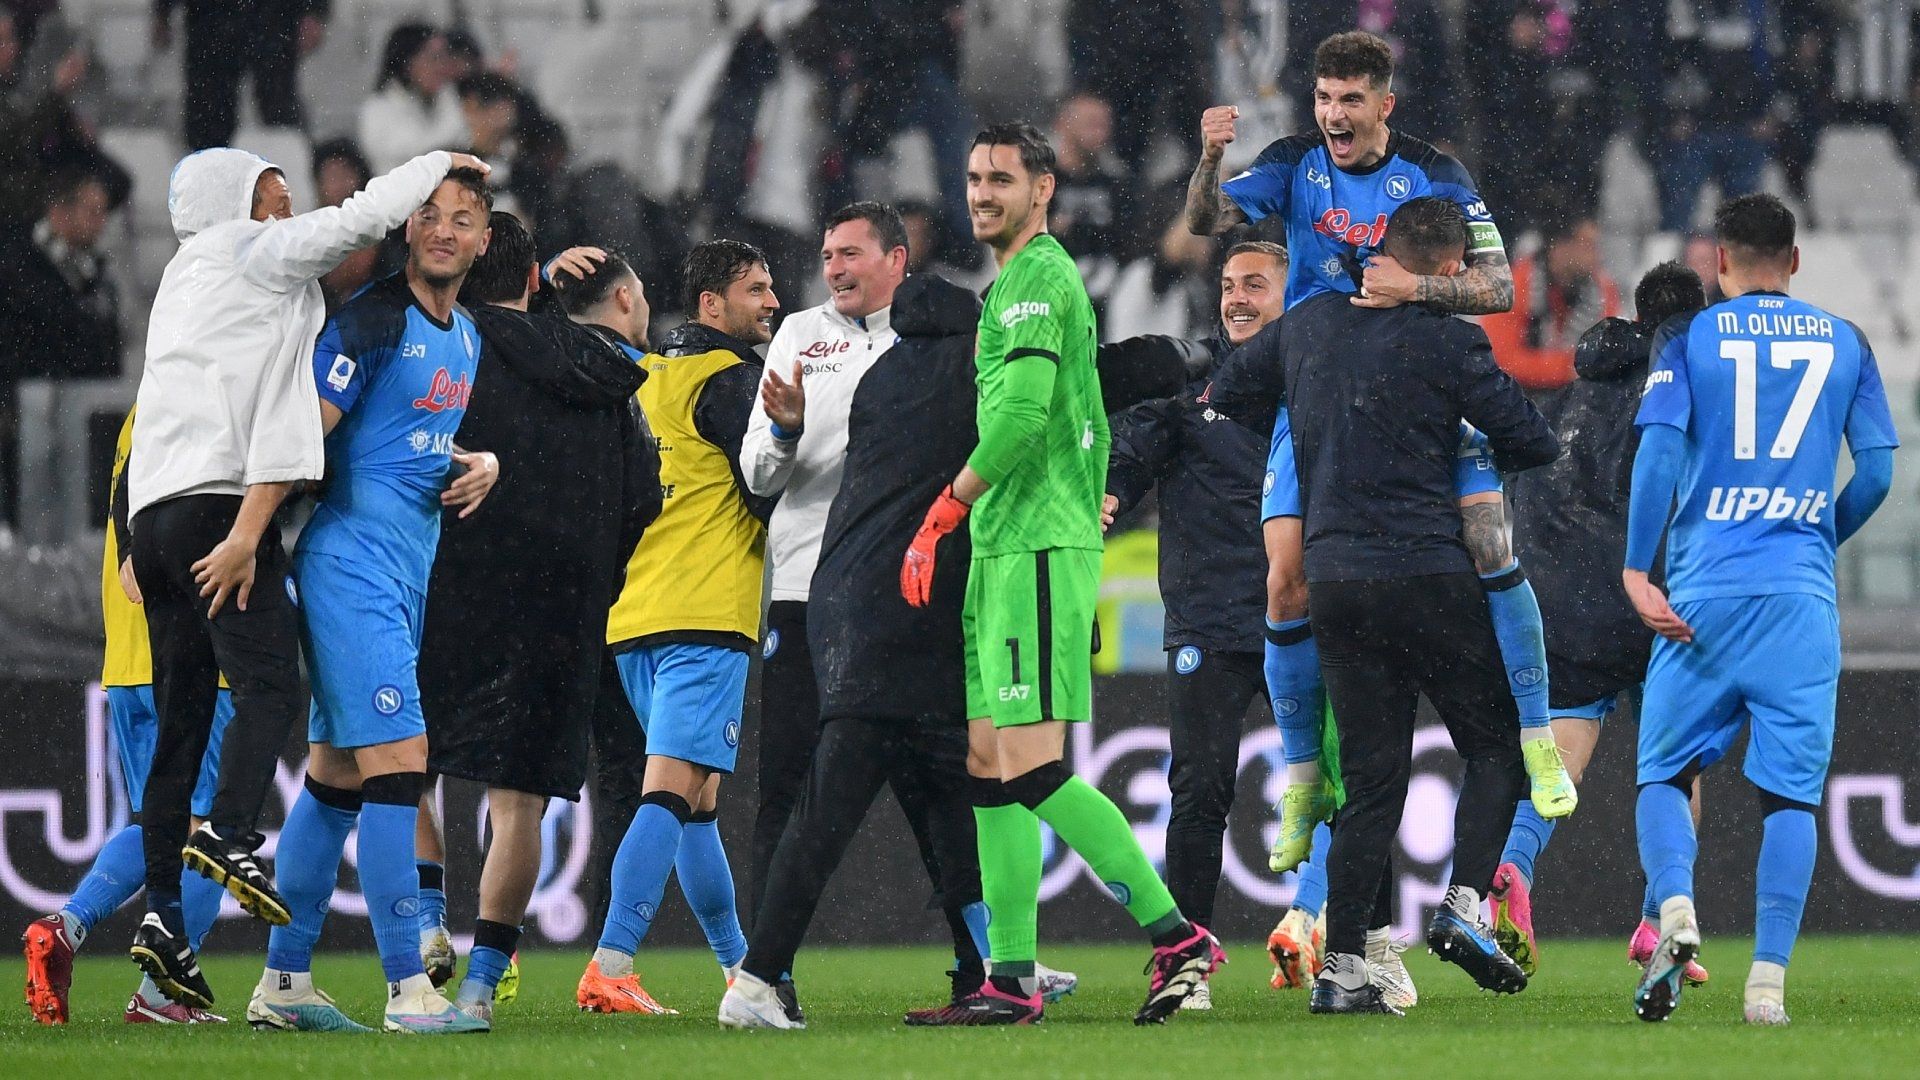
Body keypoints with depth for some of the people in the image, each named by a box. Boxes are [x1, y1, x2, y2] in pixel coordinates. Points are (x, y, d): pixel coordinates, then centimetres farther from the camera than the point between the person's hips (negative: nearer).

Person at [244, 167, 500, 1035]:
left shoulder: (465, 336, 16)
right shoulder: (373, 319, -11)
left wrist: (481, 462, 8)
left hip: (408, 568, 9)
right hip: (352, 562, -9)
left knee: (337, 776, 11)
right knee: (398, 760, -14)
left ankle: (283, 982, 15)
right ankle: (407, 988, -16)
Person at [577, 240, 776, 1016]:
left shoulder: (648, 376, 16)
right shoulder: (729, 378, -7)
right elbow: (772, 494, -9)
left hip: (632, 618, 9)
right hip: (705, 617, -9)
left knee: (699, 797, 17)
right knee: (672, 790, -14)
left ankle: (739, 964, 27)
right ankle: (610, 969, -25)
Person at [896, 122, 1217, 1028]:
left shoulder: (1038, 278, -10)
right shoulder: (1020, 281, 22)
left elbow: (1020, 410, -20)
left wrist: (940, 516, -15)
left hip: (1037, 548, -11)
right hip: (1009, 548, 11)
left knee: (1032, 766, -14)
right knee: (991, 765, 7)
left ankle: (1174, 934, -13)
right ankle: (1012, 979, 7)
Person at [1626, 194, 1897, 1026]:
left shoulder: (1688, 338, 4)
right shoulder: (1844, 343, 10)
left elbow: (1660, 451, -7)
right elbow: (1876, 472, 8)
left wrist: (1636, 572, -8)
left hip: (1703, 590, -1)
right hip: (1802, 597, 1)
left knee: (1663, 772, 8)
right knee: (1789, 791, 4)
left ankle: (1675, 906, -20)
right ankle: (1769, 979, -6)